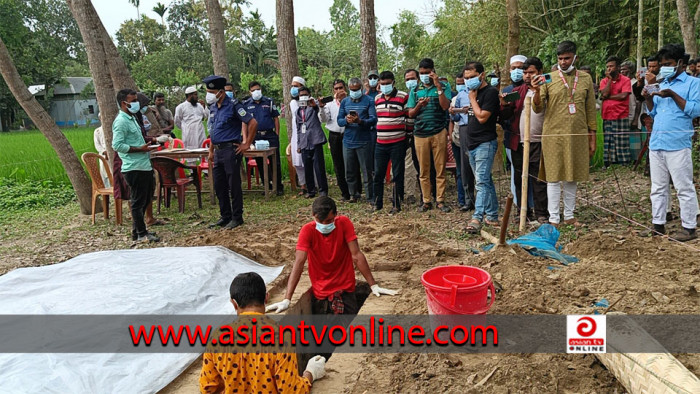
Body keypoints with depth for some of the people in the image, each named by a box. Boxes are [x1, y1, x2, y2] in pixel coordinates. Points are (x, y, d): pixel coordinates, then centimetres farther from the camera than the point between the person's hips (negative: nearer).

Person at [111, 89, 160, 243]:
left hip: (144, 166, 10)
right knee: (138, 201, -1)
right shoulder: (121, 121, -13)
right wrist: (141, 148, -19)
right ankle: (141, 234, 8)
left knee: (146, 197, 18)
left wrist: (147, 141, 15)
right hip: (134, 168, -10)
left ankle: (136, 229, 29)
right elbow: (117, 145, -21)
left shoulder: (132, 118, 18)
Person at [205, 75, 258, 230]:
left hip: (231, 150, -8)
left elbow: (253, 123, -14)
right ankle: (225, 217, 22)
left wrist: (247, 144, -11)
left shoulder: (233, 105, -11)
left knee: (234, 185, -1)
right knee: (219, 186, 11)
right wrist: (211, 150, 19)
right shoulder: (213, 107, 13)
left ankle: (237, 217, 9)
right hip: (218, 151, 8)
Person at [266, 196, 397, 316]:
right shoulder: (308, 230, -15)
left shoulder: (344, 223, -12)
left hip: (345, 289, 1)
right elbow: (299, 263, -22)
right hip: (320, 293, 0)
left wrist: (374, 285, -16)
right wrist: (287, 299, -29)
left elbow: (357, 255, -12)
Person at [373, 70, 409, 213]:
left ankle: (397, 205, 11)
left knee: (397, 175, 3)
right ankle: (377, 203, 18)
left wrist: (404, 132, -6)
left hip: (397, 143, -5)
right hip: (380, 143, 5)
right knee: (378, 174, 7)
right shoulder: (377, 98, 13)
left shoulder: (403, 97, -5)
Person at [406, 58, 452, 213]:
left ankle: (441, 200, 7)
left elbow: (445, 106, -10)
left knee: (440, 168, 0)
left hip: (439, 133, -2)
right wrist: (419, 106, -10)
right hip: (420, 134, 2)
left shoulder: (443, 87, 5)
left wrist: (438, 86, -13)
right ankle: (426, 201, 11)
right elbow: (410, 113, 10)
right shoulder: (415, 91, 12)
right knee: (423, 170, 5)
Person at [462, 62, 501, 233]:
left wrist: (472, 98, -9)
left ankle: (477, 218, -25)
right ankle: (492, 216, 21)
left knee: (482, 181, -18)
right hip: (473, 144, 9)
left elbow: (482, 117, -17)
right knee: (486, 181, 13)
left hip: (485, 143, -9)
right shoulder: (475, 92, 16)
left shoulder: (490, 92, -10)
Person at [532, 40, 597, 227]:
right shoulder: (548, 79, 1)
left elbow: (591, 109, 11)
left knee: (572, 177, 11)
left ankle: (569, 215, 22)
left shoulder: (586, 78, 8)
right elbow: (538, 108, -3)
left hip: (578, 136, 3)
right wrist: (537, 91, -23)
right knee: (554, 177, 0)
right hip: (554, 135, -2)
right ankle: (553, 218, 7)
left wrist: (592, 138, 9)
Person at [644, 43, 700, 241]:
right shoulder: (662, 84, 18)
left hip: (678, 145, -6)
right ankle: (658, 224, 19)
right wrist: (648, 97, 2)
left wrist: (673, 95, -16)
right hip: (656, 143, 6)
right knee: (658, 187, 11)